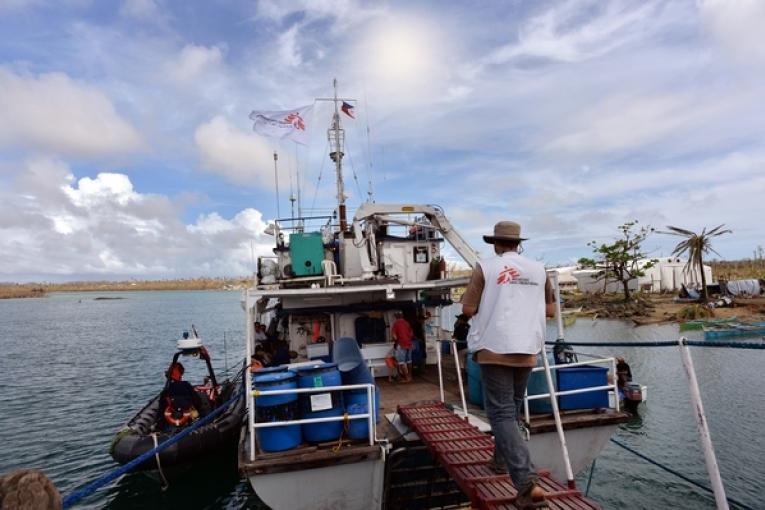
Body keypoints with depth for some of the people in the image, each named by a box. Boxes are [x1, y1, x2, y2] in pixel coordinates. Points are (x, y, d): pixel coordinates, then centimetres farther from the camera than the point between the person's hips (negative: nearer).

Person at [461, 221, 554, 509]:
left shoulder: (486, 267, -6)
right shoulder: (538, 269, 6)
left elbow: (468, 309, -8)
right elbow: (550, 310, 13)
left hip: (495, 348, -5)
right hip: (527, 349, 5)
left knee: (501, 413, -2)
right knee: (512, 407, 22)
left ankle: (527, 483, -13)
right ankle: (502, 459, 38)